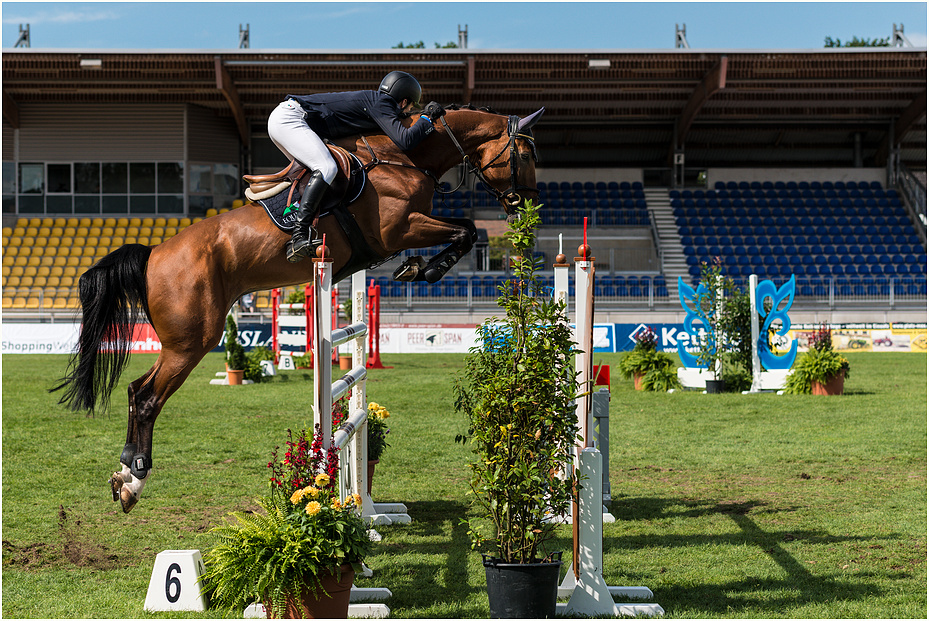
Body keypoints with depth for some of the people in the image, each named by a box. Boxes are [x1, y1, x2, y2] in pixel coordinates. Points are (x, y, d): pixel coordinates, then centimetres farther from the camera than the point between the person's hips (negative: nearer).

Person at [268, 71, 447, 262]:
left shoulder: (374, 100, 21)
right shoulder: (380, 103, -7)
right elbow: (405, 140, -18)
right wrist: (427, 117, -3)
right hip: (287, 118, -10)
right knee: (326, 168, -24)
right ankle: (299, 236, -32)